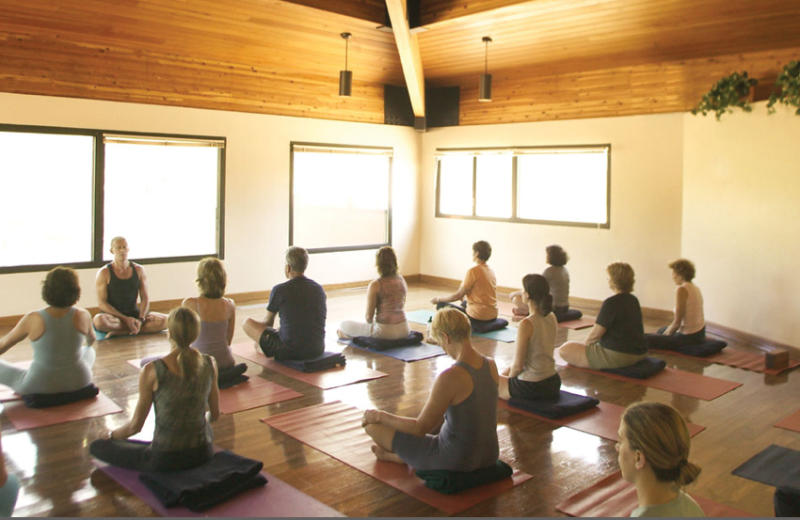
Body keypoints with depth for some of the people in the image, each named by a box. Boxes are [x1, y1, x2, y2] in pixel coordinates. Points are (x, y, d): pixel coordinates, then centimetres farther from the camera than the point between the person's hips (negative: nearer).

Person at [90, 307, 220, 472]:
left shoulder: (152, 371, -19)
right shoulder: (210, 364, -8)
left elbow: (135, 426, -8)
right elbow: (215, 415, 4)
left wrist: (111, 435, 13)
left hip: (165, 460, -5)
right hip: (203, 455, 5)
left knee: (97, 446, 14)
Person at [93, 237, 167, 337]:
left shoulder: (138, 270, 4)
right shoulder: (104, 273, -6)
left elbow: (145, 298, 2)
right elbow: (102, 302, -10)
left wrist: (140, 319, -16)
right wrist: (125, 319, -19)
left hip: (133, 313, 3)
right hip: (112, 315, -3)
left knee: (164, 320, -20)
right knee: (99, 321, -39)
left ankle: (122, 331, -24)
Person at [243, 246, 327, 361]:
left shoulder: (279, 290, -9)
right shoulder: (319, 288, 5)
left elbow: (268, 322, 7)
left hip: (290, 351, -6)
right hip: (318, 350, 6)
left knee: (248, 322, 11)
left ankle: (261, 347, 32)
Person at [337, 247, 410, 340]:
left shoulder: (375, 285, -15)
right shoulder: (402, 280, 2)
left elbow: (369, 316, -13)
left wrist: (370, 322, 11)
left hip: (384, 331, -6)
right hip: (403, 330, 6)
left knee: (344, 325, 12)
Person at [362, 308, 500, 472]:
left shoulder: (450, 377, -27)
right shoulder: (491, 365, -3)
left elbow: (421, 428, -18)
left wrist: (380, 416, -3)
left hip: (456, 461, -8)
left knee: (372, 423, 0)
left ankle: (398, 455, 26)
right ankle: (399, 452, 37)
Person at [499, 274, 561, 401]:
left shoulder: (526, 324, -23)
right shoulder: (552, 318, 0)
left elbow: (518, 365, -18)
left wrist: (509, 378, 2)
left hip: (531, 388, -7)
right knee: (508, 369, 34)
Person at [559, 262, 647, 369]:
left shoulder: (611, 303, -18)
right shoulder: (634, 300, 9)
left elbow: (595, 334, -17)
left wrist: (586, 344, 5)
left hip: (618, 356, -10)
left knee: (565, 349, -9)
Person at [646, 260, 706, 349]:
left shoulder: (682, 290, -18)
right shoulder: (695, 288, 11)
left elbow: (677, 322, -18)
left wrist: (666, 334, -2)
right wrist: (667, 331, 14)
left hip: (688, 337, -10)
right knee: (661, 330, 35)